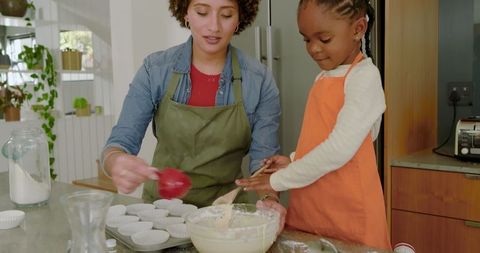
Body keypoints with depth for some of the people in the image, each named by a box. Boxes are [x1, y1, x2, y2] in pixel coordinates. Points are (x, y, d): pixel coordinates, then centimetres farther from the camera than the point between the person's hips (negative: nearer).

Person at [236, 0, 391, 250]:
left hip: (348, 213, -7)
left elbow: (340, 149, -21)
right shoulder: (323, 78, 10)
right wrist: (294, 161, 2)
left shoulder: (364, 76, -13)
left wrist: (279, 180, -15)